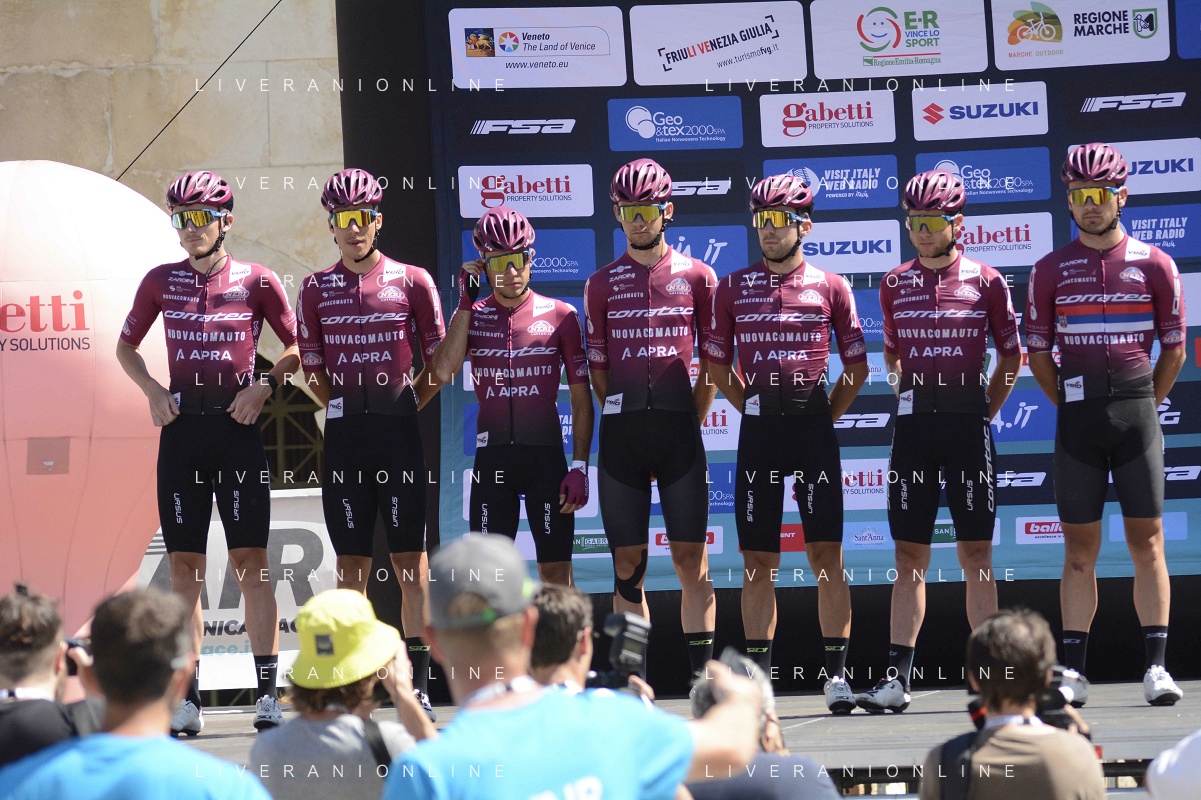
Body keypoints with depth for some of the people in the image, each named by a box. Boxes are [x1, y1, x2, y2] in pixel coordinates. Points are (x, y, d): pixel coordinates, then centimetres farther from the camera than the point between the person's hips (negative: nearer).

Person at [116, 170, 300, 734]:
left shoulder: (257, 281, 2)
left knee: (251, 561, -6)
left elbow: (297, 348, 8)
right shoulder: (162, 281, 8)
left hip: (237, 427, -2)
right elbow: (126, 345, 19)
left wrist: (264, 386, -7)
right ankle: (188, 698, 4)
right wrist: (152, 391, 3)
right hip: (182, 428, 2)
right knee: (184, 564, 1)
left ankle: (267, 692, -4)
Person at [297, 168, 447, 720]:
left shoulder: (412, 281, 2)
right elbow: (312, 369, 13)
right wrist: (347, 406, 10)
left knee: (410, 559, -3)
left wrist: (404, 403, 6)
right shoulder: (317, 288, 8)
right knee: (352, 561, 3)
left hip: (398, 428, -2)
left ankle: (418, 684, -1)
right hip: (344, 431, 2)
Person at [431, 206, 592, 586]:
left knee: (556, 574, -1)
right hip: (492, 455, 1)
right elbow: (445, 370, -11)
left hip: (546, 455, -1)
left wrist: (580, 466, -5)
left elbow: (581, 400, 3)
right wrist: (466, 302, -7)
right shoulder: (472, 316, 7)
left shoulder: (560, 316, 2)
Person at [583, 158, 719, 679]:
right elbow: (596, 368, 12)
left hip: (679, 427, -1)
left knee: (691, 560, -3)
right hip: (620, 430, 1)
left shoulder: (697, 276, 7)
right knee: (628, 565, 1)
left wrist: (687, 422, 5)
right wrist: (627, 421, 5)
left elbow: (713, 364, 10)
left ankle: (703, 676, -2)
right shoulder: (601, 284, 10)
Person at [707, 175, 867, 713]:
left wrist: (825, 414, 4)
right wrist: (752, 409, 10)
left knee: (826, 553, -5)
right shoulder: (733, 288, 8)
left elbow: (856, 366, 10)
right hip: (758, 429, 2)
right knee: (758, 560, 3)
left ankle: (836, 674, -2)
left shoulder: (830, 287, 4)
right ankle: (758, 675, 8)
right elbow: (717, 363, 16)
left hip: (813, 425, -1)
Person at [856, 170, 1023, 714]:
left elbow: (1010, 357, 8)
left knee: (975, 552, 0)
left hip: (968, 423, -2)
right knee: (910, 555, 2)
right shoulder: (894, 286, 8)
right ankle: (898, 678, 1)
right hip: (914, 424, 2)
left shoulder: (986, 282, 0)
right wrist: (909, 401, 12)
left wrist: (983, 413, 3)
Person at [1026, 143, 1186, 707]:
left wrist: (1144, 405, 7)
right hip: (1077, 422, 1)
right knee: (1080, 548, 3)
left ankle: (1156, 666, -1)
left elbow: (1174, 348, 9)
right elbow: (1038, 353, 10)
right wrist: (1073, 405, 8)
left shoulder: (1154, 265, 3)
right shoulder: (1051, 270, 5)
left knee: (1147, 540, -2)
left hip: (1137, 413, -1)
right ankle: (1073, 671, 3)